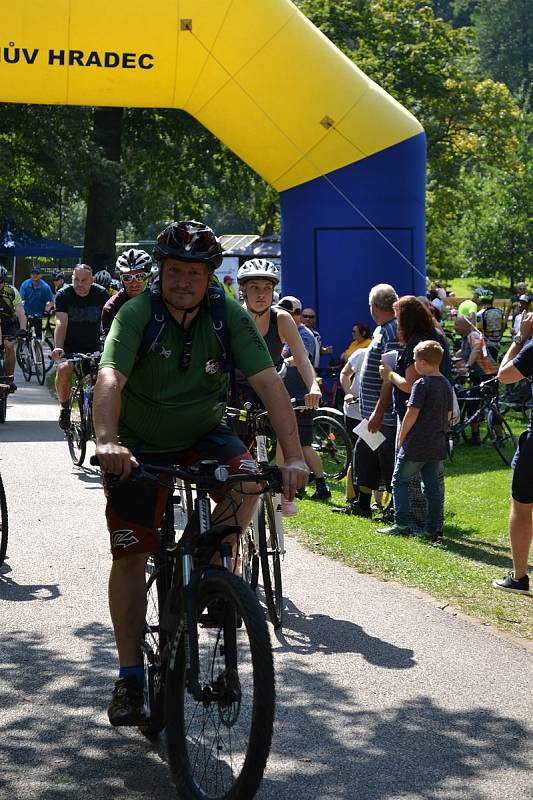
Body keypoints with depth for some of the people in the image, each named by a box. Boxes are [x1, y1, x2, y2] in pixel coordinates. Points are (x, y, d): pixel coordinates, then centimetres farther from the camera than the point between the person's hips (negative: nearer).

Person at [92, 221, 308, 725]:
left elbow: (268, 382, -23)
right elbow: (110, 379, -36)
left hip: (203, 434, 2)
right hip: (140, 446, -1)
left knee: (246, 477, -29)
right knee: (130, 554, -6)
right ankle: (130, 674, 6)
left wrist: (294, 457, -35)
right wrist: (107, 442, -55)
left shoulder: (230, 316, -16)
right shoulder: (137, 314, -21)